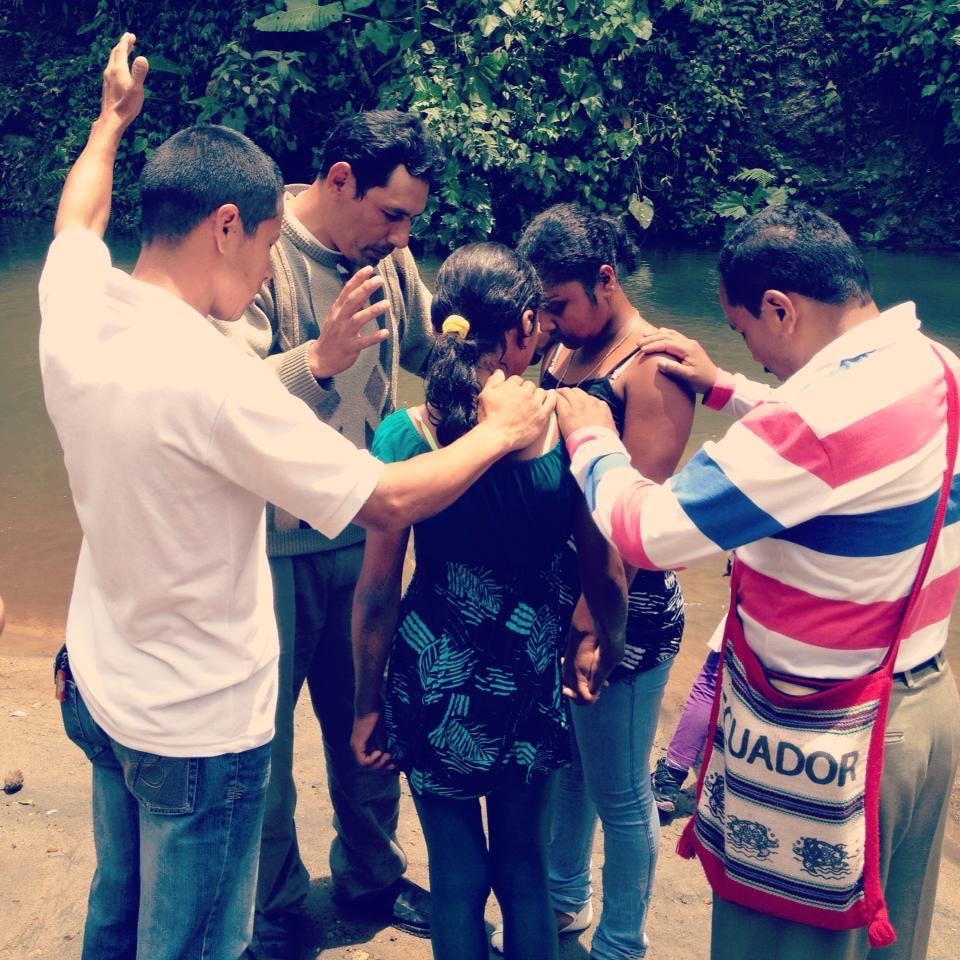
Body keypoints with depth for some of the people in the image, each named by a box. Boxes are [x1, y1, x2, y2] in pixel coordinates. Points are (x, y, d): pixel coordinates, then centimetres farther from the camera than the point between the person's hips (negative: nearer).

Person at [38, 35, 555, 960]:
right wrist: (497, 431, -8)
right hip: (197, 728, -8)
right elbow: (386, 501, -24)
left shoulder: (73, 309, -9)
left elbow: (77, 219, 16)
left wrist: (111, 119, 33)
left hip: (95, 687, 8)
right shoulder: (212, 375, -31)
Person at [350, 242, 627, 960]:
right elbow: (605, 575, -4)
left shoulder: (406, 434, -14)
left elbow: (377, 593, -9)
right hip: (528, 685, 1)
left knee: (457, 877, 17)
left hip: (434, 683, -1)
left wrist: (368, 703, 4)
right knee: (524, 867, 21)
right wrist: (606, 644, 17)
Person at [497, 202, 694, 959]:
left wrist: (590, 622, -23)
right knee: (562, 760, 23)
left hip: (622, 610, -8)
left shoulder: (651, 368, -17)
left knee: (618, 792, 8)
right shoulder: (566, 350, 8)